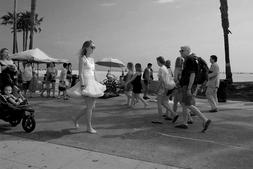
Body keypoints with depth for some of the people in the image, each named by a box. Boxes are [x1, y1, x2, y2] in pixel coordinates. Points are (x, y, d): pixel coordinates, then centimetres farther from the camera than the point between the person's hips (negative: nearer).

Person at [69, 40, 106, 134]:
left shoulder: (92, 59, 14)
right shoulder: (83, 58, -9)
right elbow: (81, 73, -15)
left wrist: (95, 84, 18)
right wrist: (83, 86, -22)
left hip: (92, 83, 8)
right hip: (86, 83, -8)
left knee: (92, 107, 12)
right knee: (90, 107, -3)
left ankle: (76, 118, 30)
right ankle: (89, 127, 13)